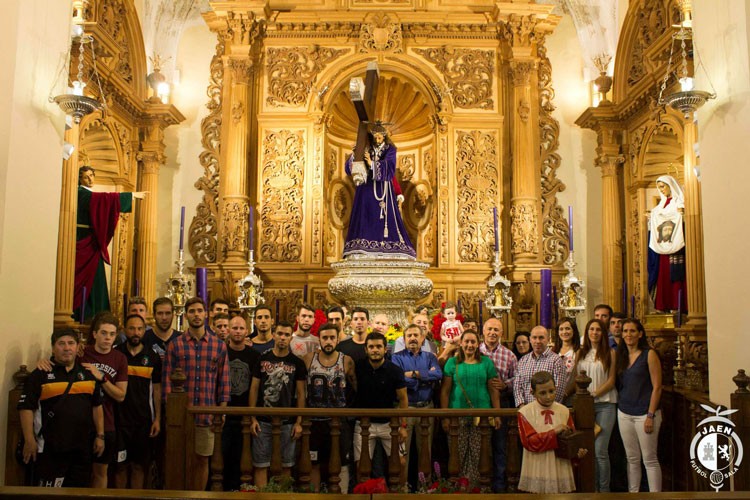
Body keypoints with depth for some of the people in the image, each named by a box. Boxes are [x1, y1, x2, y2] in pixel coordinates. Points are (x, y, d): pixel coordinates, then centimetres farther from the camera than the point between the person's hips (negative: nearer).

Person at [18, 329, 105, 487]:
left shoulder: (88, 374, 10)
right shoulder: (40, 374, -3)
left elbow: (97, 406, 15)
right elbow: (26, 408, -7)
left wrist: (100, 436, 10)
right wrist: (29, 440, -12)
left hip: (83, 447, 4)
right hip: (51, 448, -4)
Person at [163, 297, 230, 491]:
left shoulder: (219, 346, 4)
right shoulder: (175, 345, 1)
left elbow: (224, 381, 6)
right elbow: (167, 380, -1)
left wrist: (222, 411, 1)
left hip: (207, 415, 1)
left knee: (202, 461, 10)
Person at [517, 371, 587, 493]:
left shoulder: (564, 411, 3)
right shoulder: (525, 412, -7)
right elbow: (529, 442, -14)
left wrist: (578, 451, -13)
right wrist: (554, 432, -18)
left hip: (560, 469, 3)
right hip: (537, 472, -3)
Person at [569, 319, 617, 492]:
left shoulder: (610, 353, 2)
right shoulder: (580, 353, 12)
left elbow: (611, 380, -3)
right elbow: (575, 379, 13)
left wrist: (594, 394, -11)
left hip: (605, 403, -3)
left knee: (600, 450, -9)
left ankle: (604, 489, 4)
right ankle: (593, 487, 17)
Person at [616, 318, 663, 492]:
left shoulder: (649, 354, -5)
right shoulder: (621, 356, 12)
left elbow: (657, 387, -9)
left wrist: (650, 415, -14)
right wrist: (620, 405, 5)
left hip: (644, 413, -5)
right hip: (624, 413, 5)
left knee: (649, 459, -2)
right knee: (632, 459, 10)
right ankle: (632, 492, 17)